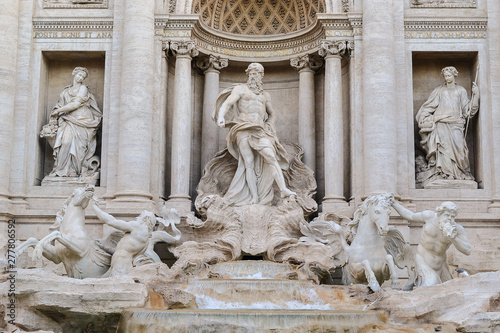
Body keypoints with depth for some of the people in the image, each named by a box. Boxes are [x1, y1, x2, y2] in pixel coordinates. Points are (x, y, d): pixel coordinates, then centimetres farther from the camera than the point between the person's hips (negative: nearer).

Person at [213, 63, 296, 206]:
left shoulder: (265, 95, 25)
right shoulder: (240, 89, 12)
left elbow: (271, 114, 38)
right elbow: (227, 103, -3)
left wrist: (269, 128, 19)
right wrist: (221, 117, -23)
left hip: (260, 131, 3)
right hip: (244, 129, -3)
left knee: (271, 157, -18)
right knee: (249, 162, -12)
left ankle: (284, 189, -29)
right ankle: (254, 197, -17)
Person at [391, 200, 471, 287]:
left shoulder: (457, 229, -14)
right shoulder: (430, 216, -13)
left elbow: (468, 251, -18)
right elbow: (410, 216, 5)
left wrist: (453, 239, -34)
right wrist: (393, 203, 6)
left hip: (440, 266, 3)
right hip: (423, 262, -3)